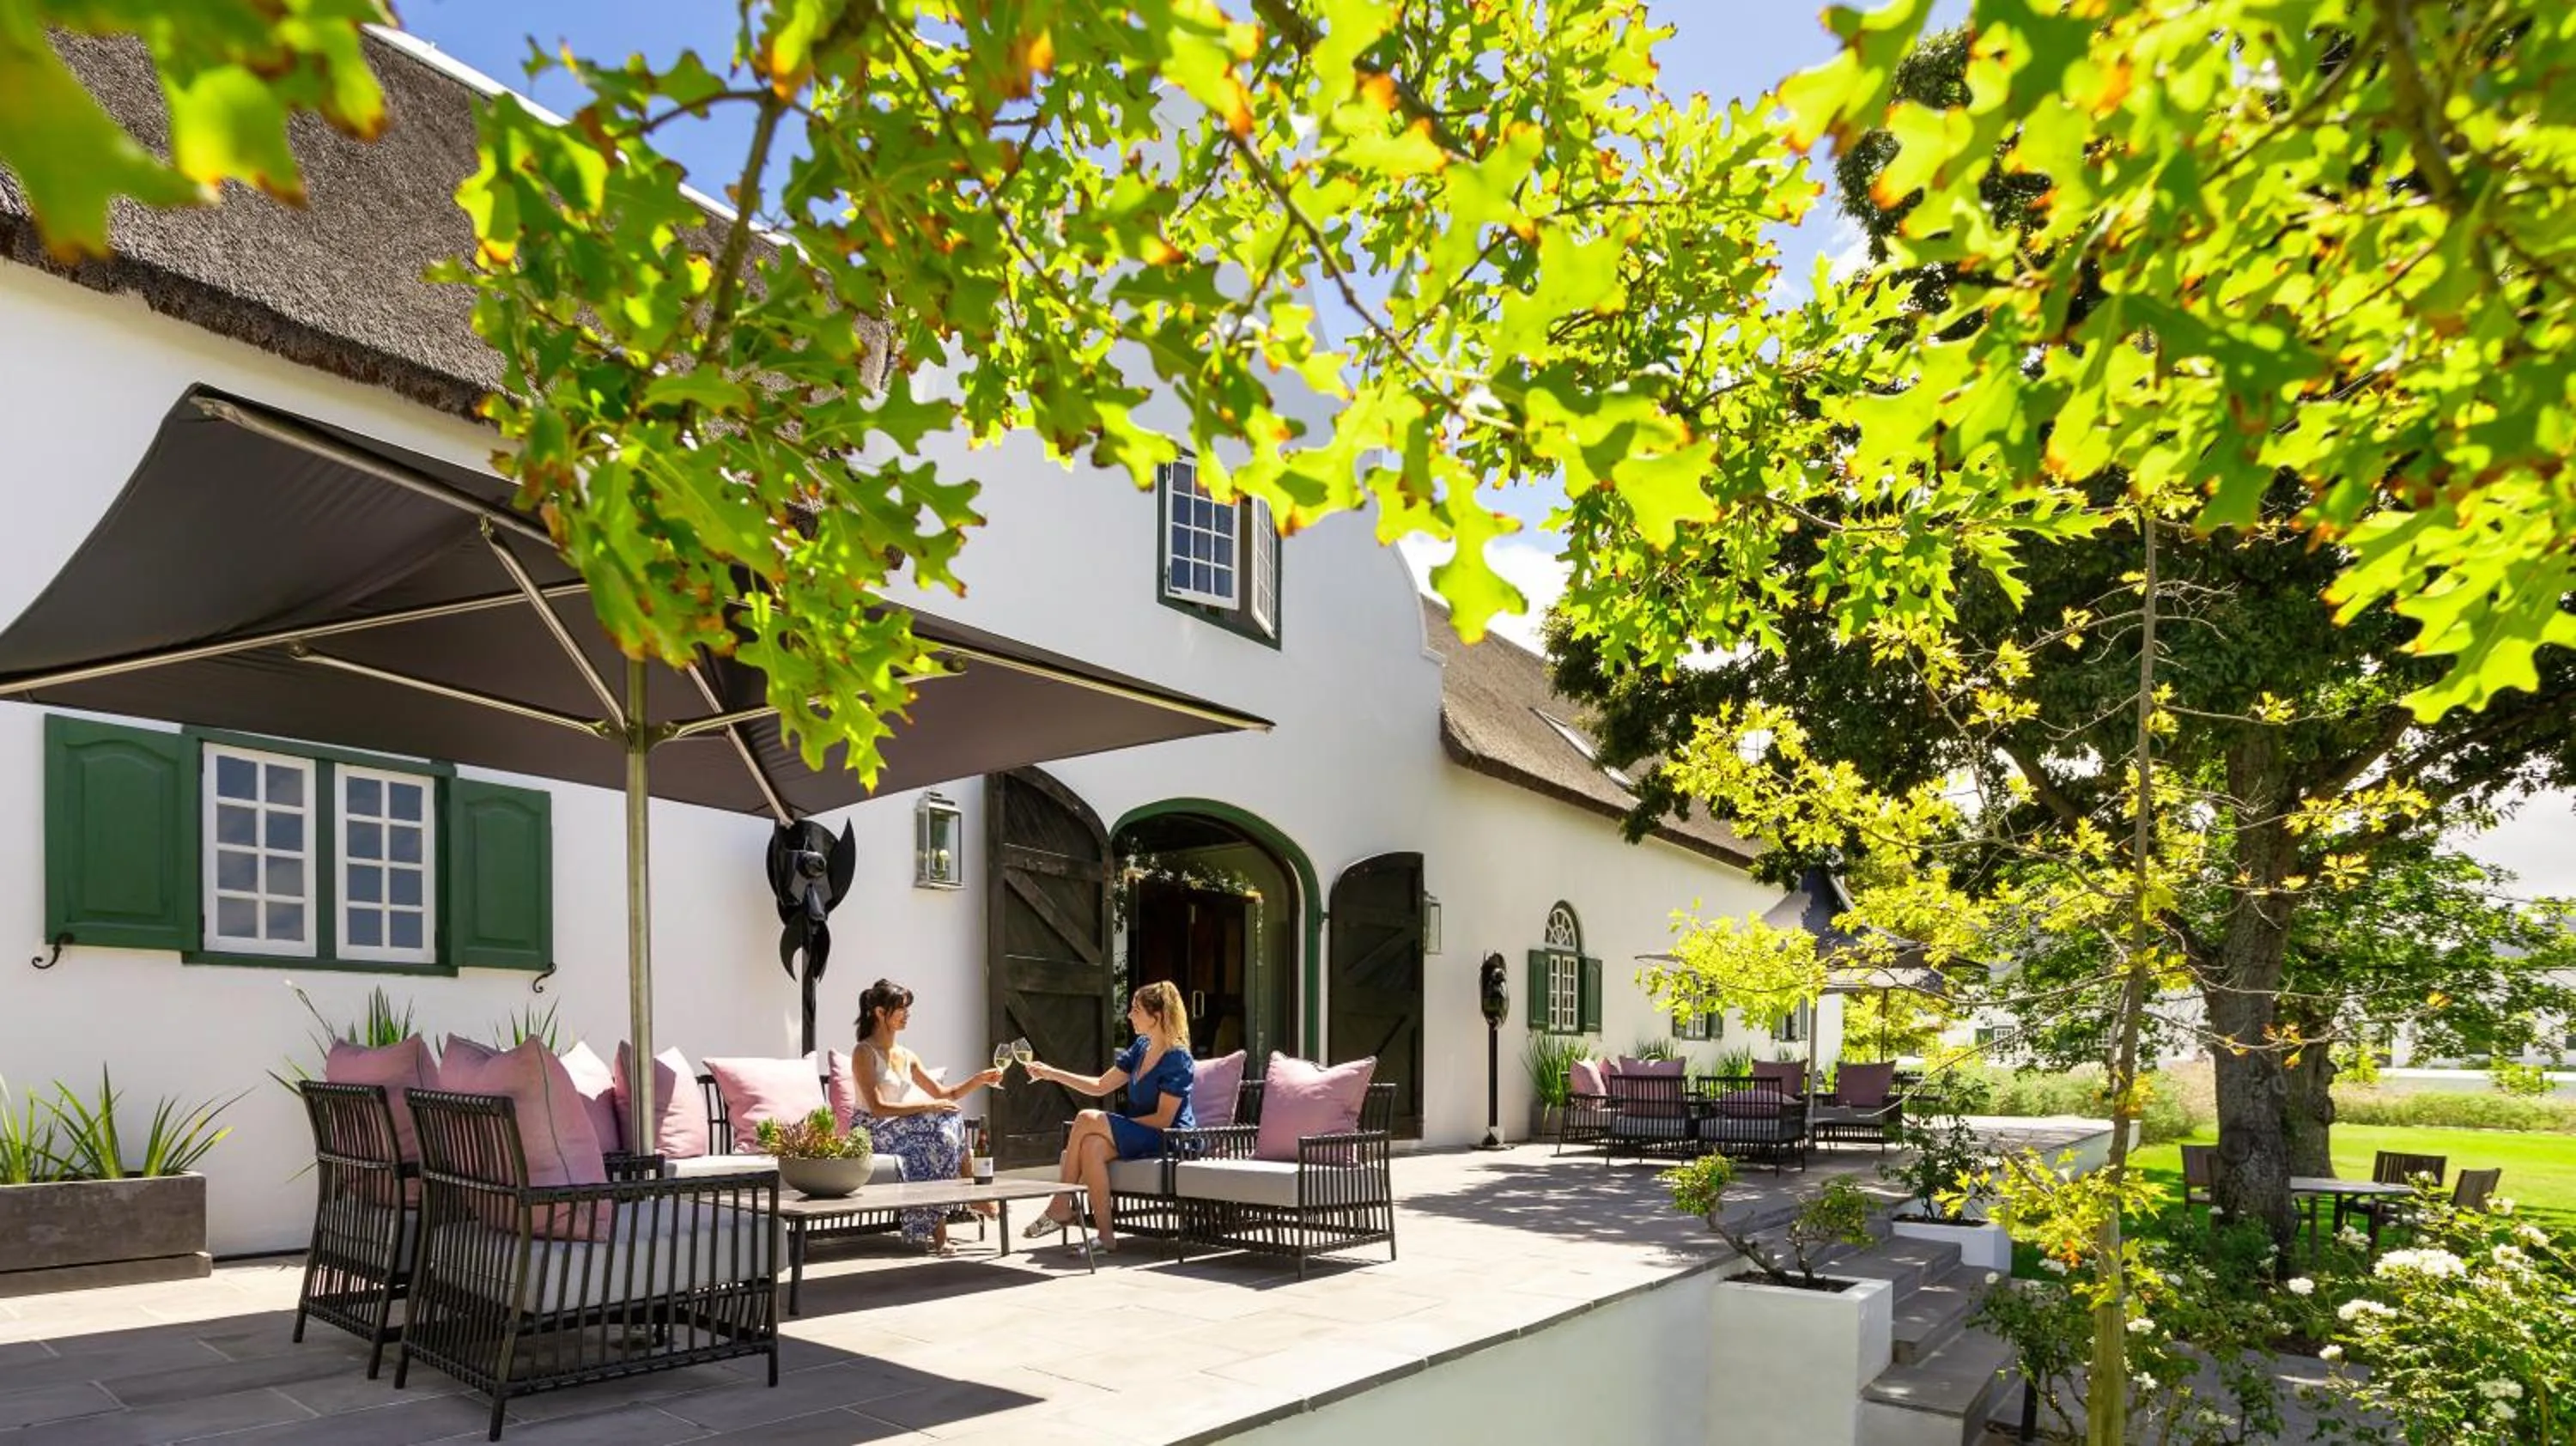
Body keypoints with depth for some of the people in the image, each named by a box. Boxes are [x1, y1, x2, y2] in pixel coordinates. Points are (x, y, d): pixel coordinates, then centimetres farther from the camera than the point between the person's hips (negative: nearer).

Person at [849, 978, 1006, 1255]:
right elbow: (877, 1108, -17)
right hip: (871, 1132, -7)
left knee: (948, 1124, -23)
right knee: (943, 1124, -26)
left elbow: (943, 1094, 17)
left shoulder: (906, 1057, 17)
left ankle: (932, 1226, -21)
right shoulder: (865, 1053, -6)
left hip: (902, 1129, 7)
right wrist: (927, 1107, -22)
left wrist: (980, 1079, 3)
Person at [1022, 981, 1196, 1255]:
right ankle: (1105, 1236, -23)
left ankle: (1060, 1208, -9)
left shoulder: (1178, 1059, -14)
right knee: (1092, 1146, -25)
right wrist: (1053, 1074, 11)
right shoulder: (1141, 1048, 12)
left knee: (1088, 1120, -22)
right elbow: (1100, 1086, 15)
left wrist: (1122, 1124, -14)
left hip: (1170, 1138, -8)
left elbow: (1164, 1119, -17)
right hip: (1141, 1136, 8)